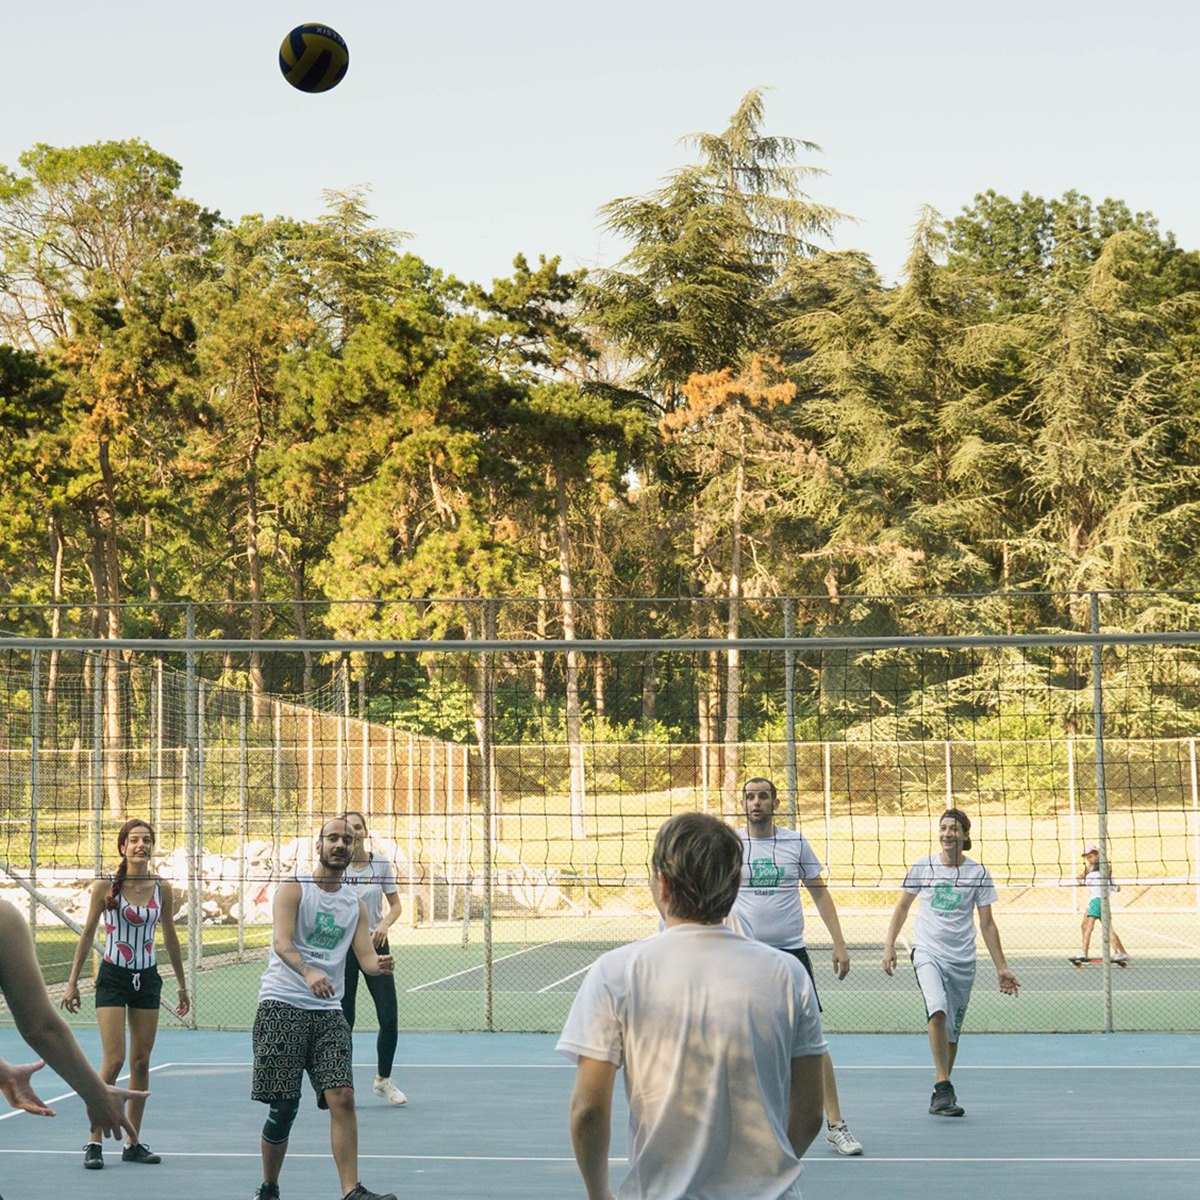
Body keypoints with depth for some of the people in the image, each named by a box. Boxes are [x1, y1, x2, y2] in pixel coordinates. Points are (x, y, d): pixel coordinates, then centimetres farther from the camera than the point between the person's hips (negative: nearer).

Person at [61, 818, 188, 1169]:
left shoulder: (162, 889, 2)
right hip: (113, 978, -4)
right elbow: (87, 934, -1)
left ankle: (133, 1143, 12)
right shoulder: (106, 886, -8)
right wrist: (72, 982, -3)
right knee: (113, 1061, -11)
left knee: (141, 1061, 4)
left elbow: (170, 938, 12)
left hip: (147, 979, 4)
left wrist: (182, 985, 15)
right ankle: (94, 1142, -2)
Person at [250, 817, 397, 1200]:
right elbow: (282, 943, -16)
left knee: (342, 1098, -10)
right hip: (282, 1006, -4)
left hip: (328, 1010, 4)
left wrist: (379, 964, -19)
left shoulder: (355, 903, 13)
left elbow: (366, 956, 6)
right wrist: (308, 972, -36)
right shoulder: (294, 889, -2)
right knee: (284, 1107, -3)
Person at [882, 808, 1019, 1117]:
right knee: (938, 1010, -27)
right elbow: (902, 907, 14)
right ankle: (944, 1087, -25)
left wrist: (1001, 967, 4)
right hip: (927, 952, -1)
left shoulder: (978, 873, 2)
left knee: (952, 1032, 4)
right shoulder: (922, 867, 3)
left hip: (962, 960, 2)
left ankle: (941, 1095, 20)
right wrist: (889, 945, 5)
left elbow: (987, 924, 6)